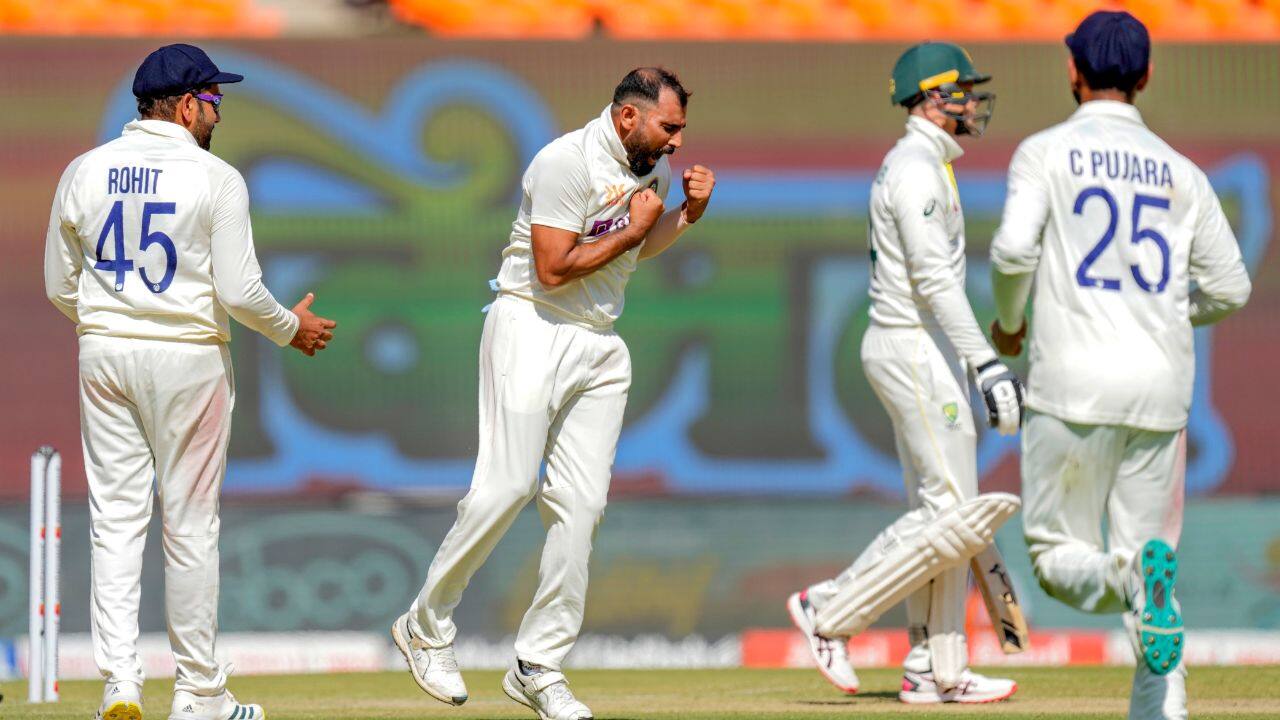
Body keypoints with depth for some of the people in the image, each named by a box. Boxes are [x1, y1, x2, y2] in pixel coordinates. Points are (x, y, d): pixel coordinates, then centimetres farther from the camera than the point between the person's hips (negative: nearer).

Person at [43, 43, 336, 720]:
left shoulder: (84, 171, 3)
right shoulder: (215, 179, -10)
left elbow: (59, 286, 7)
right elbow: (239, 291, -13)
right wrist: (292, 327, 6)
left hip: (104, 355, 4)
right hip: (188, 359, -3)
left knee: (116, 519, 6)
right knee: (190, 524, 4)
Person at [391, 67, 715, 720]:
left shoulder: (653, 167, 10)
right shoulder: (568, 163, -16)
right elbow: (554, 269, -21)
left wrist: (688, 214, 7)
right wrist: (632, 229, -14)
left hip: (601, 347, 7)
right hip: (532, 330, -7)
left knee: (581, 505, 0)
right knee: (507, 486, -14)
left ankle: (538, 667, 5)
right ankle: (427, 625, 3)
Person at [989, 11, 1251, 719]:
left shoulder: (1046, 151, 0)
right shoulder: (1179, 172, 11)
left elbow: (1013, 251, -14)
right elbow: (1229, 286, 10)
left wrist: (1007, 320, 6)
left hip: (1073, 387, -3)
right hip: (1160, 388, 3)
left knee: (1057, 553, 7)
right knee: (1145, 547, 10)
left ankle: (1136, 578, -27)